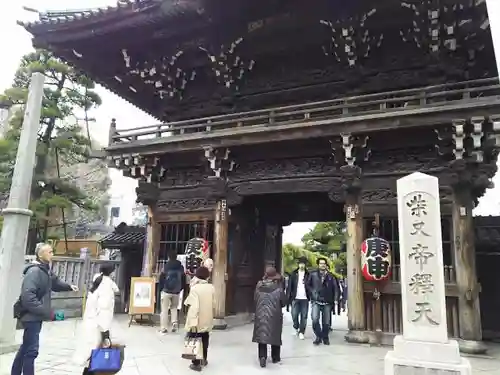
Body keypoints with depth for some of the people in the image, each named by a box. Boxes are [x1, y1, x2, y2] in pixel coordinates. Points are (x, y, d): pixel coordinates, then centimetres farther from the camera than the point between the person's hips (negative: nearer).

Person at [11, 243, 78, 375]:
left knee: (26, 347, 22)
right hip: (32, 316, -10)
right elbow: (27, 296, -30)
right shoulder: (34, 271, -22)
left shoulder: (45, 270, 9)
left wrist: (69, 286, 8)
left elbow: (55, 282, 25)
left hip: (36, 316, 10)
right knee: (31, 350, -4)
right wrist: (45, 311, -28)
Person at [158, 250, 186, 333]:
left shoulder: (166, 267, -10)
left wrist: (161, 288, 7)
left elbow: (161, 279, -7)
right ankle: (174, 322, 2)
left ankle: (164, 328, 4)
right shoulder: (181, 267, 1)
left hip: (166, 291, -3)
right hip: (176, 292, 3)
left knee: (164, 310, 5)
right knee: (174, 308, 21)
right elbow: (183, 280, 5)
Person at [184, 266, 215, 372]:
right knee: (204, 340, 22)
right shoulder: (212, 288, -4)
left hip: (197, 321, -5)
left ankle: (196, 363, 13)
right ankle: (204, 359, 36)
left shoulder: (195, 288, -18)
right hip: (207, 320, 5)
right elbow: (213, 304, 2)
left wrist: (193, 322, -22)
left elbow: (194, 306, -23)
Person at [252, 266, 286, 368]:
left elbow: (255, 299, -1)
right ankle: (275, 357, 26)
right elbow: (284, 302, -7)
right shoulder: (278, 287, -15)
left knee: (262, 335, 10)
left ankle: (262, 356, -2)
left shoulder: (259, 286, -6)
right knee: (275, 335, 14)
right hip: (274, 315, -2)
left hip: (261, 314, 2)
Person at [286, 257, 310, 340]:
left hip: (305, 299, 0)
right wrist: (288, 298, -5)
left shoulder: (308, 275, 4)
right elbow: (289, 286, 2)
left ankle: (301, 332, 12)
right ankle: (296, 328, 25)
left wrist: (311, 297, -6)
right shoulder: (293, 274, 4)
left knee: (304, 316, 1)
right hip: (295, 298, 0)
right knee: (294, 315, -1)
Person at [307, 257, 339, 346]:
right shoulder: (313, 274, 2)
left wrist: (334, 299, -2)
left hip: (327, 302, 2)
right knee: (315, 319, -16)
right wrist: (313, 292, -1)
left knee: (326, 322, 6)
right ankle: (318, 336, 6)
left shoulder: (330, 276, 5)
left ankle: (325, 337, 28)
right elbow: (308, 285, 9)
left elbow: (335, 288, 7)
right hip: (316, 301, -1)